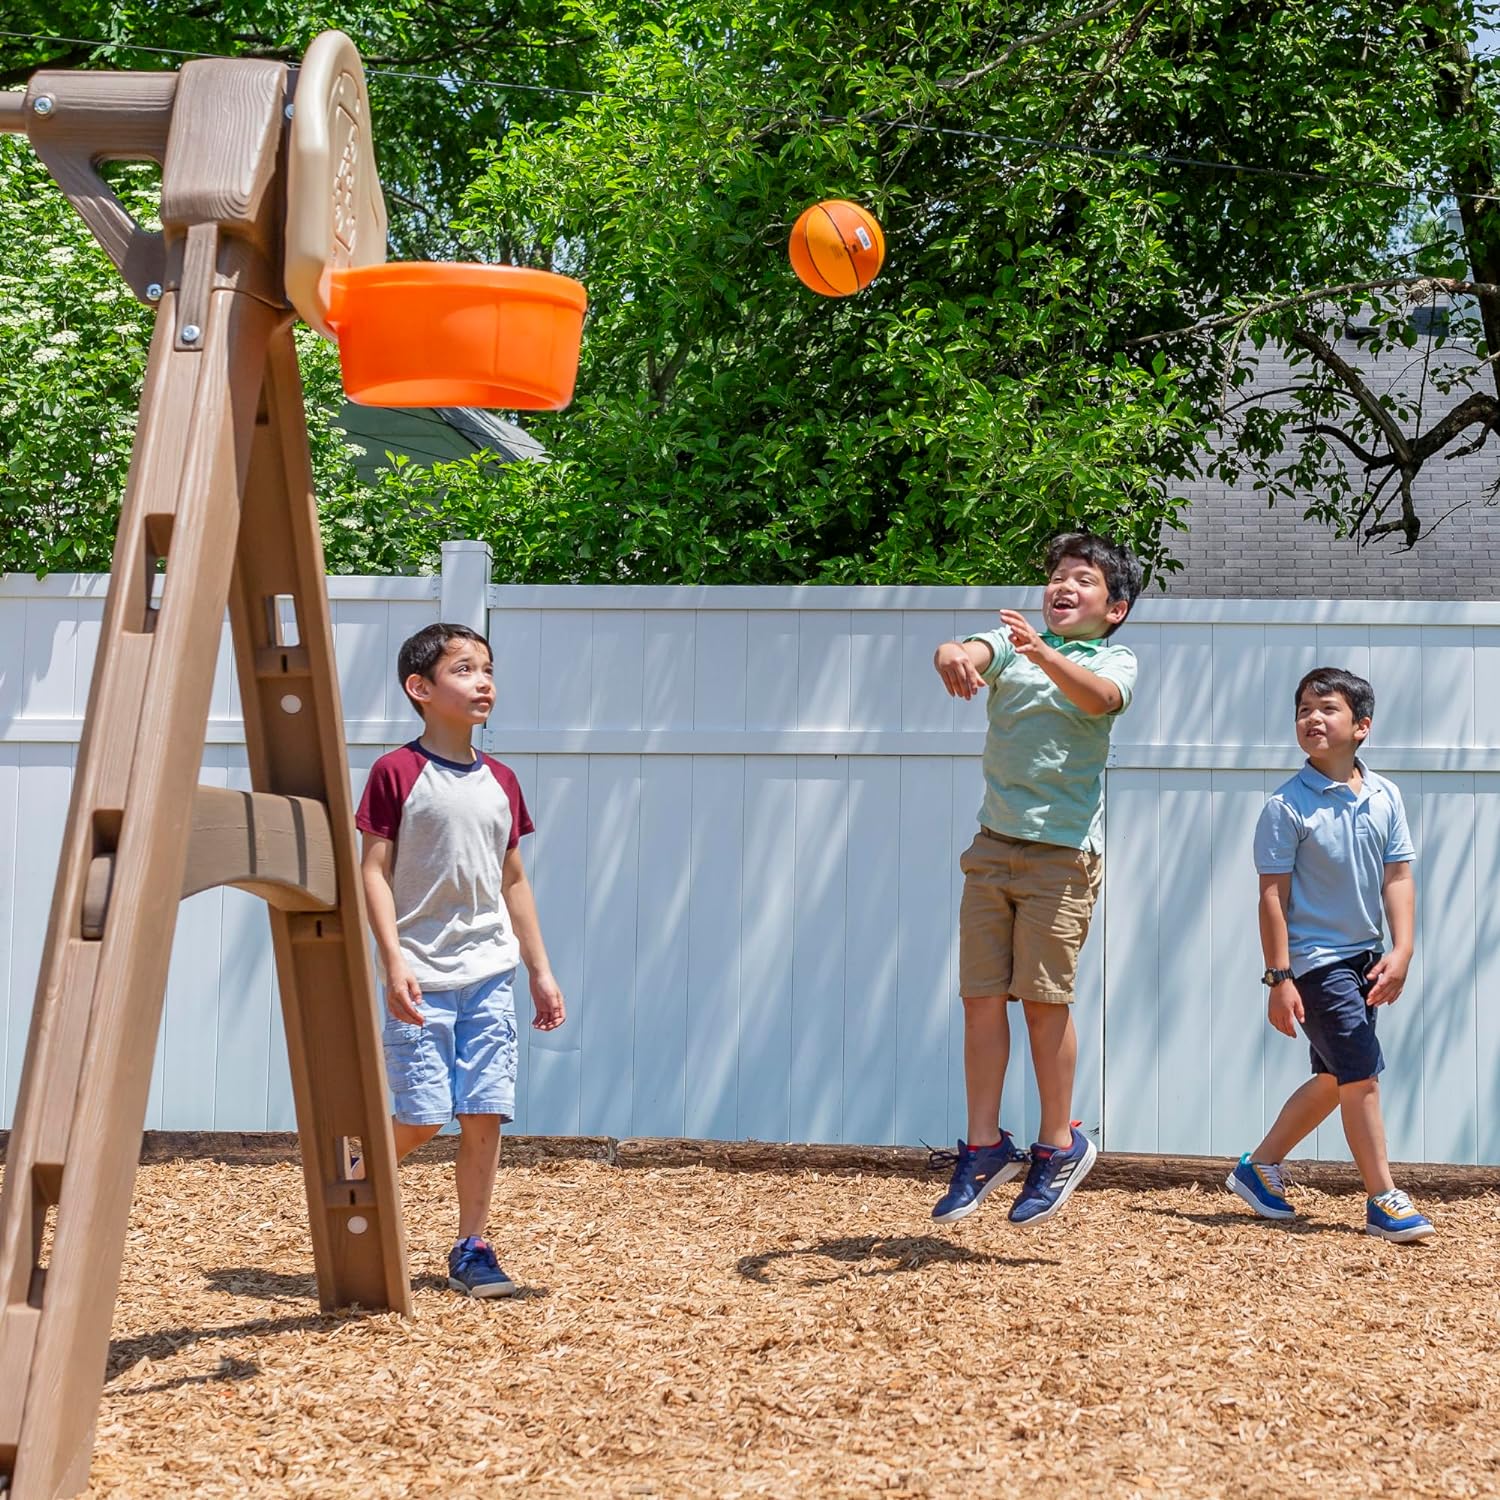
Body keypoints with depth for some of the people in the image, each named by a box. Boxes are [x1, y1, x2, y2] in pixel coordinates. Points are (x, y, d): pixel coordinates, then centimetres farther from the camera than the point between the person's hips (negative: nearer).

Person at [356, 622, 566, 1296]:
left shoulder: (500, 783, 11)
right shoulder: (397, 773, -5)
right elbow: (374, 871, -7)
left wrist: (540, 970, 16)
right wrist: (394, 960, -16)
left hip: (490, 972, 5)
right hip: (423, 976, -5)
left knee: (485, 1115, 1)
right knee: (421, 1118, -7)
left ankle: (471, 1248, 10)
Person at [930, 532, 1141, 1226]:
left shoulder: (1115, 659, 4)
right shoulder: (1013, 640, 12)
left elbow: (1100, 698, -20)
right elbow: (968, 653, -11)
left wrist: (1042, 654, -38)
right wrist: (955, 654, -37)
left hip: (1063, 849, -3)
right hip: (994, 843, 3)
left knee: (1044, 998, -3)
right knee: (982, 996, 2)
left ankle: (1059, 1144, 11)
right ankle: (985, 1147, 11)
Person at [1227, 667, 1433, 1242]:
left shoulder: (1385, 797, 2)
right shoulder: (1287, 805, -11)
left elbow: (1397, 879, 3)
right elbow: (1273, 896, -11)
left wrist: (1401, 953, -9)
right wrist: (1279, 978, -14)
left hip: (1363, 957, 6)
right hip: (1314, 960, -6)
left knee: (1333, 1080, 14)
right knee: (1361, 1073, -9)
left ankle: (1259, 1168, 30)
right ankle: (1383, 1201, -1)